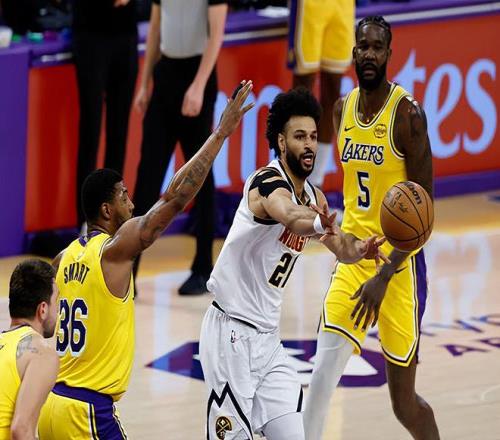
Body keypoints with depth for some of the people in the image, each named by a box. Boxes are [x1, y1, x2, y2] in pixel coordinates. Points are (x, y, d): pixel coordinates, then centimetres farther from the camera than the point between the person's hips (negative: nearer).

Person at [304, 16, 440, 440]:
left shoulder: (407, 112, -14)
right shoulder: (343, 109, 6)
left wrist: (384, 276, -22)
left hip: (399, 263, -5)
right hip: (352, 258, 5)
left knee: (404, 402, 5)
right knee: (323, 373, -10)